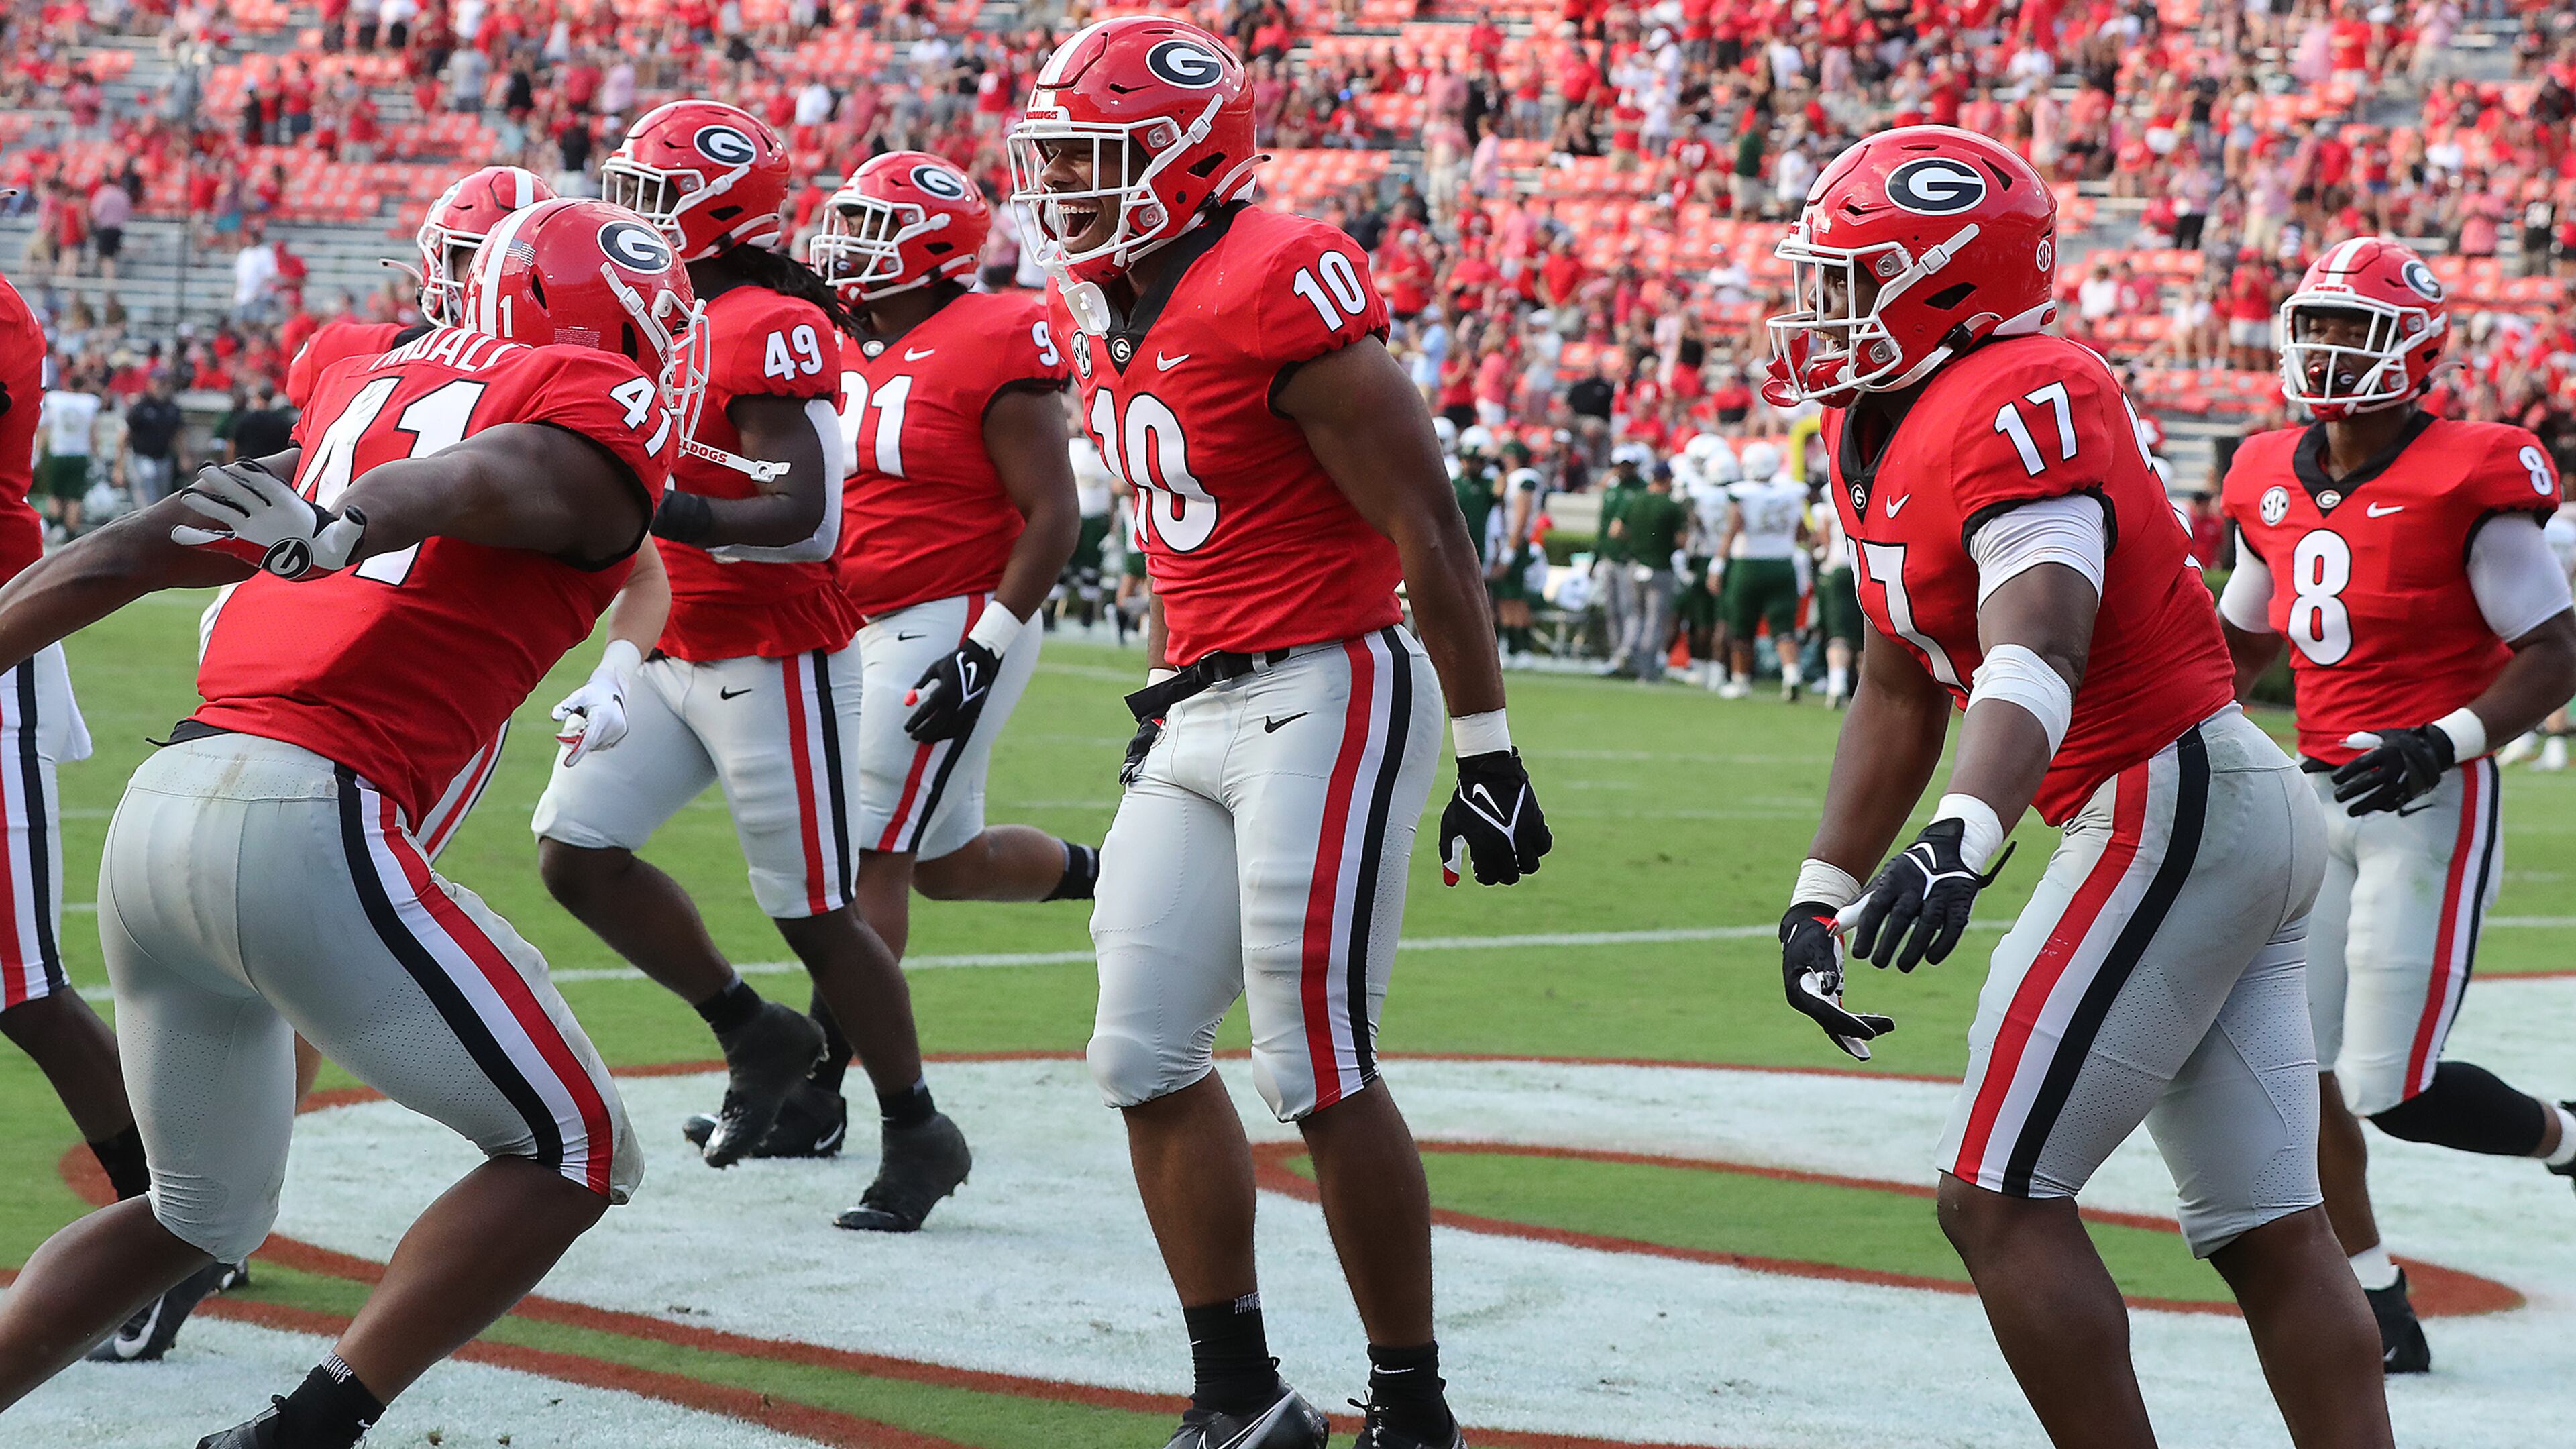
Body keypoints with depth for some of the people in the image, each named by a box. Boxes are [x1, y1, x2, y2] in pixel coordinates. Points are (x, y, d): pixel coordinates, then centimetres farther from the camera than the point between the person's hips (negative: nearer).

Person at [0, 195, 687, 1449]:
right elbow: (490, 477, -19)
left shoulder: (364, 393, 25)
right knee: (572, 1155, 6)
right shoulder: (607, 410, 4)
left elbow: (128, 553, 22)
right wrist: (346, 534, -37)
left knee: (198, 1212, 25)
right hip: (307, 822, -8)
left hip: (158, 804, 8)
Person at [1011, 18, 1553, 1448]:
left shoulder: (1276, 288, -17)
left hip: (1325, 697, -9)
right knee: (1146, 1057, 7)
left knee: (1319, 1069, -9)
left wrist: (1489, 751, -16)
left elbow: (1426, 527, -16)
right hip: (1202, 715, 9)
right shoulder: (1103, 313, 11)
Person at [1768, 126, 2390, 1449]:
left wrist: (1961, 841, -47)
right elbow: (1900, 695, 23)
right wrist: (1823, 894, 21)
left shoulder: (2015, 406, -18)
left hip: (2172, 807, -11)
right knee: (2269, 1235, 9)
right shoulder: (1876, 436, 13)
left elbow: (2037, 652, -34)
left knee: (2001, 1202, -9)